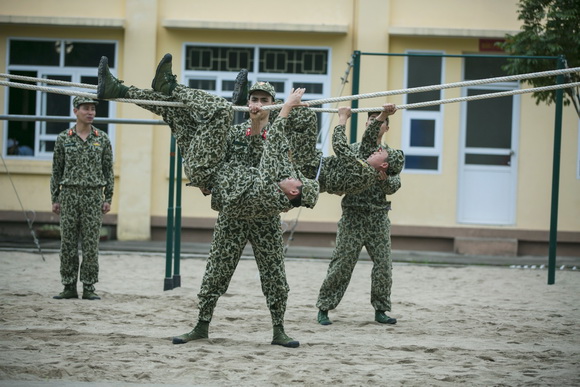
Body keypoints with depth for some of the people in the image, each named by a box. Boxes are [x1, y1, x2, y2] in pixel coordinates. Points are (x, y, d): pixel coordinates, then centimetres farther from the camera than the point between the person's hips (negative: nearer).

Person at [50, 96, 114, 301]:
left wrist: (108, 199, 1)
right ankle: (69, 287, 7)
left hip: (93, 196, 0)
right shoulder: (64, 138, 5)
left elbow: (108, 170, 7)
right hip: (69, 194, 0)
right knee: (68, 243, 1)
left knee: (91, 244, -1)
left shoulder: (102, 139, 5)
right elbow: (57, 170, 7)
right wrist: (54, 199, 3)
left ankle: (89, 288, 3)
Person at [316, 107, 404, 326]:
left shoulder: (391, 155, 9)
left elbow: (393, 187, -1)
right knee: (341, 264, -3)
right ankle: (324, 308, 6)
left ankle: (380, 310, 14)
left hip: (379, 217, 3)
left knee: (384, 266, 1)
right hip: (354, 215, -3)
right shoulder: (353, 150, 5)